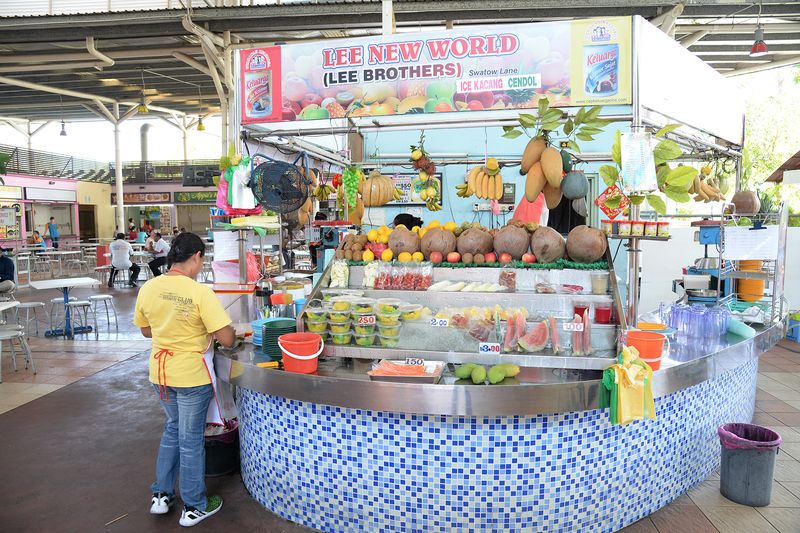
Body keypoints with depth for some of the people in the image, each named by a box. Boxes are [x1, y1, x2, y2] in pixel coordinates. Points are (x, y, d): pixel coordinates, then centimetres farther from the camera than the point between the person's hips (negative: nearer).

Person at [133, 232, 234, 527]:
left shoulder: (148, 288, -5)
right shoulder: (201, 293, -22)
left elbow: (146, 330, 10)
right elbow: (227, 339, -22)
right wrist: (230, 330, 0)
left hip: (160, 372, 6)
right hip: (191, 375, -5)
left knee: (172, 430, 25)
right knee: (191, 439, 9)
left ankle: (161, 495, 34)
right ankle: (194, 507, 25)